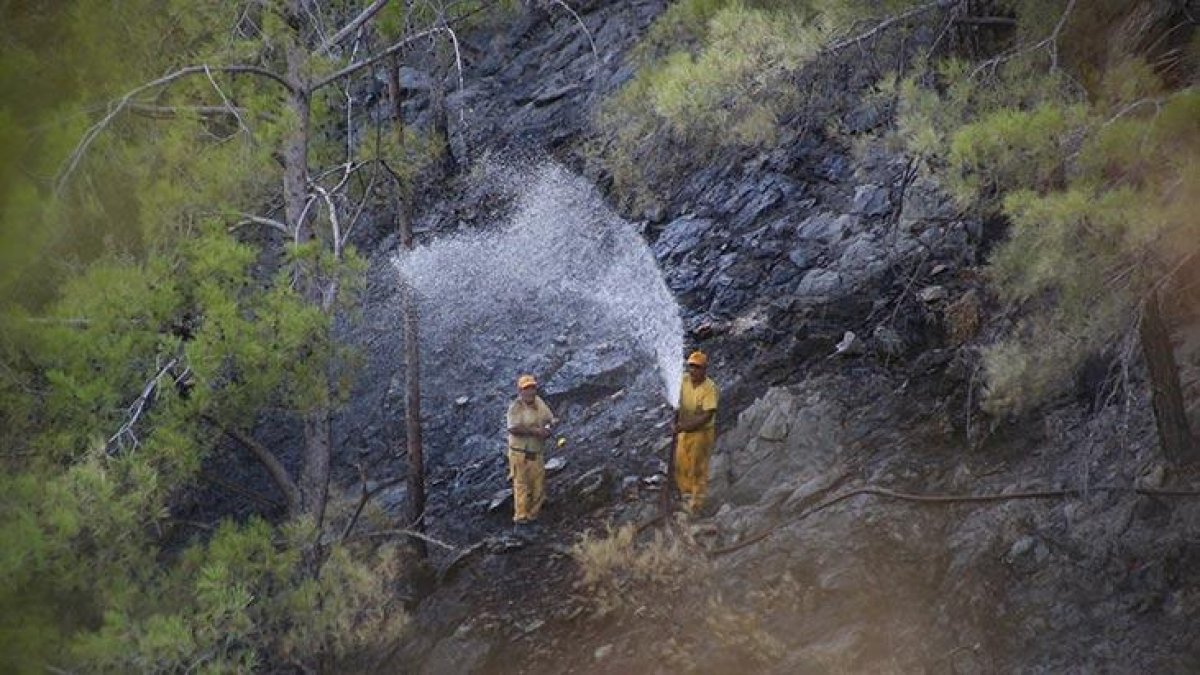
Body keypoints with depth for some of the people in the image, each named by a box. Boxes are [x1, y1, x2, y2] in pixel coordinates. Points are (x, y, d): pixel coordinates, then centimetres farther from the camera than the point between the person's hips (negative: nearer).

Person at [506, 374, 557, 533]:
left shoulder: (539, 403, 3)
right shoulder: (515, 407, -15)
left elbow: (551, 420, 15)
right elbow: (513, 428, -28)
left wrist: (548, 429, -8)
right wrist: (534, 431, -28)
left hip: (537, 453, 6)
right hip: (520, 454, -6)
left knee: (538, 489, 10)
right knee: (521, 487, -1)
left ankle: (532, 518, 24)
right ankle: (520, 521, 6)